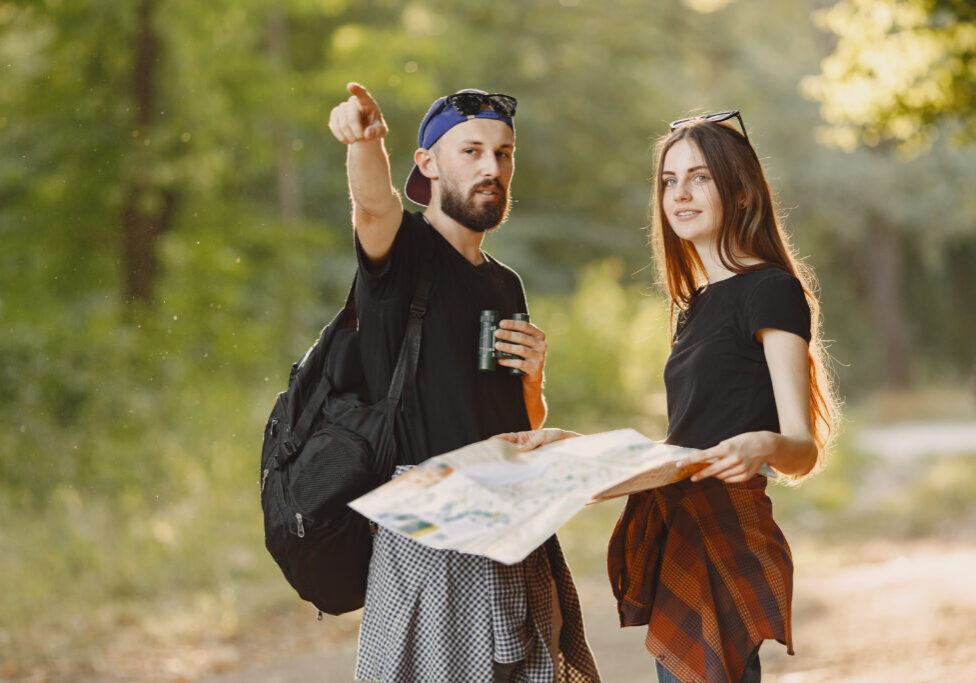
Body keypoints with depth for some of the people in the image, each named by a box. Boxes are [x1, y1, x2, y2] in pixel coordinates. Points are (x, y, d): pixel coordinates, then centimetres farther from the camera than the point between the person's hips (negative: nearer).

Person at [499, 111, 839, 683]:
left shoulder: (771, 291, -5)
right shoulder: (694, 305, 21)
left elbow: (804, 451, -12)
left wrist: (766, 446, -34)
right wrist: (568, 442, 21)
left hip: (729, 537, -8)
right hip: (677, 538, 8)